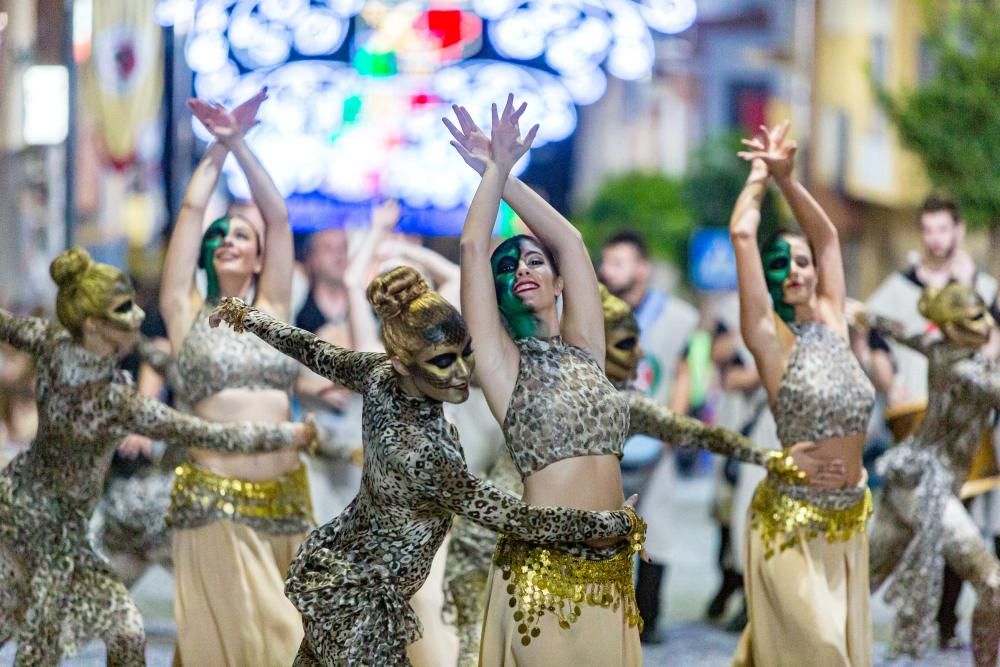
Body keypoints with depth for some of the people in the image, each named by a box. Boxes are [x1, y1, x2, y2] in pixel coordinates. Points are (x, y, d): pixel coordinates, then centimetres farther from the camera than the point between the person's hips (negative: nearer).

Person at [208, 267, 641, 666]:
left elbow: (316, 352, 5)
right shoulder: (420, 453, -35)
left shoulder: (380, 375, -14)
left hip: (330, 560, 9)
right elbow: (513, 518, -28)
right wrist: (620, 522, -19)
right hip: (356, 602, -9)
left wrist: (248, 316, 23)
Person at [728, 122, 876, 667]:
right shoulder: (771, 337, -10)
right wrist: (762, 174, -2)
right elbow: (741, 233, -17)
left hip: (848, 520, 6)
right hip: (794, 522, -6)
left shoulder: (832, 324, 4)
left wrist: (786, 177, 3)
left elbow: (826, 234, 13)